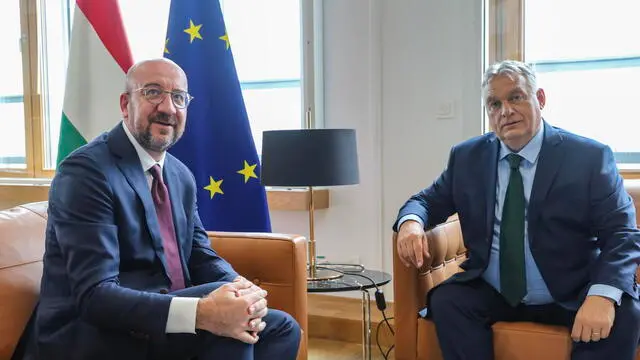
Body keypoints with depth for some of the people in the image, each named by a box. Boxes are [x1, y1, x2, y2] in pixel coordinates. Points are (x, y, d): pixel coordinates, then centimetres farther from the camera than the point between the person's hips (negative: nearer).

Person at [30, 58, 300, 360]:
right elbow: (95, 295, -26)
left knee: (282, 328, 5)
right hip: (90, 336, -8)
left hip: (164, 314, 8)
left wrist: (242, 291, -16)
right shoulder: (85, 171, -18)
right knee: (224, 320, -26)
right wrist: (201, 313, -37)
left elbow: (200, 256, 8)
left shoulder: (181, 176, 9)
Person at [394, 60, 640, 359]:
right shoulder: (467, 157, 5)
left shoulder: (590, 157, -4)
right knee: (445, 299, -25)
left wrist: (603, 294, -29)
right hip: (491, 295, 2)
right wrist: (411, 222, -17)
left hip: (570, 298, -1)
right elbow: (428, 200, 9)